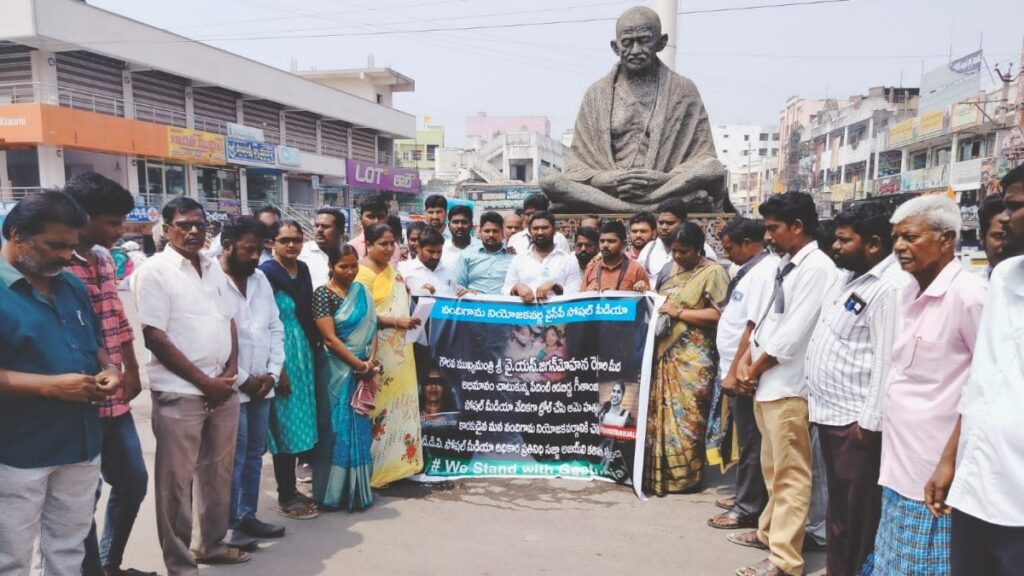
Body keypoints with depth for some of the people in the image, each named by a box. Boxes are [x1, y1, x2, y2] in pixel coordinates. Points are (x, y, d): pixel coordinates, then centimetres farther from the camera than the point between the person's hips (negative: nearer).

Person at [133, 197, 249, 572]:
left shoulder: (214, 269, 11)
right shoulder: (154, 271, -8)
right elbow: (155, 338, -13)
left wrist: (230, 372, -1)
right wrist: (203, 381, -12)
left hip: (223, 389, 6)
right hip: (179, 393, -6)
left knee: (218, 471, 16)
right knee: (176, 480, 5)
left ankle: (213, 543, 32)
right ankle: (180, 562, 18)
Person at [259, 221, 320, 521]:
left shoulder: (303, 269, 9)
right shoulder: (266, 273, -12)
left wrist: (314, 349, 10)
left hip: (303, 352, 7)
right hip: (280, 356, -7)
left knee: (301, 421, 12)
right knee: (286, 425, 0)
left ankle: (291, 489, 25)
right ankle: (286, 496, 14)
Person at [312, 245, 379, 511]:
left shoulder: (362, 291, 9)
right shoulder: (323, 294, -8)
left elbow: (371, 327, 8)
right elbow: (330, 339, -13)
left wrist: (371, 360, -7)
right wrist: (360, 364, -12)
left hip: (363, 369, 6)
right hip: (337, 370, -5)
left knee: (360, 429, 9)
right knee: (337, 429, 0)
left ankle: (357, 489, 20)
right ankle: (333, 492, 12)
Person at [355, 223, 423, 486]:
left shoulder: (392, 270, 15)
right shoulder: (363, 272, -11)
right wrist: (396, 322, -22)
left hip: (399, 350, 8)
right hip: (378, 351, -8)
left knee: (399, 402, 11)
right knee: (380, 403, -2)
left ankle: (396, 461, 22)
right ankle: (377, 467, 8)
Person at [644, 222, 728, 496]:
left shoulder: (713, 272, -5)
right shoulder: (670, 269, 16)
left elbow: (720, 315, -14)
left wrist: (679, 312, -15)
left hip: (692, 357, -6)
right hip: (664, 352, 6)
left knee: (686, 415, -1)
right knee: (660, 413, 8)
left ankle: (685, 473, 12)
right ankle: (660, 472, 18)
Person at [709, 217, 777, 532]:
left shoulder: (764, 272, -19)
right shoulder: (751, 269, 12)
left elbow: (754, 327, -24)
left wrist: (735, 372, -21)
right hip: (736, 370, 9)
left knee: (751, 442, 3)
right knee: (746, 440, 19)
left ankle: (748, 509, 14)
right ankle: (745, 496, 32)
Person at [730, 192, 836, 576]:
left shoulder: (817, 268, -13)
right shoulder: (785, 265, 14)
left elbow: (794, 332, -18)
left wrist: (755, 369, -8)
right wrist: (747, 359, 3)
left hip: (788, 385, -9)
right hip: (767, 382, 9)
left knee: (790, 473, -1)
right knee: (773, 468, 21)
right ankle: (770, 530, 35)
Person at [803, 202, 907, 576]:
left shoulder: (891, 288, -18)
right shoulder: (848, 276, 12)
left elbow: (887, 361, -22)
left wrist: (869, 422, -20)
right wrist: (815, 394, 18)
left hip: (856, 421, -9)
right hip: (828, 412, 9)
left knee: (857, 515, 6)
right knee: (837, 507, 21)